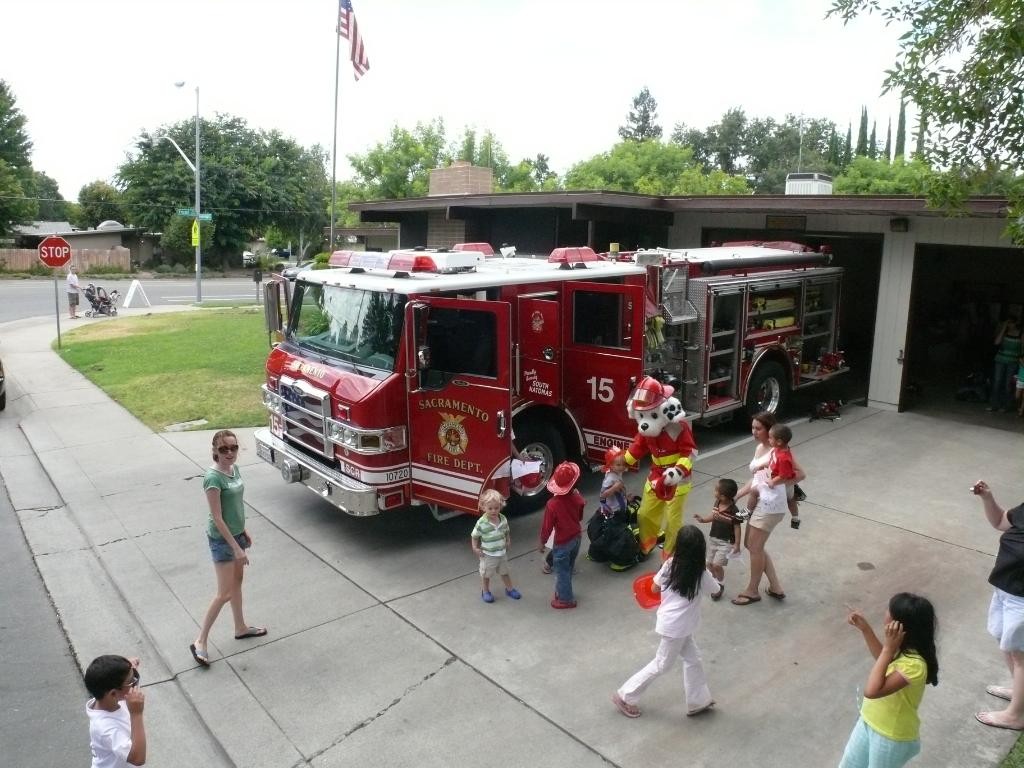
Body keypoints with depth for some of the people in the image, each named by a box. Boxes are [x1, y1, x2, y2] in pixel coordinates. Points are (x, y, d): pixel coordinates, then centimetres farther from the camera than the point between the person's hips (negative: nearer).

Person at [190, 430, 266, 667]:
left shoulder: (234, 468, 0)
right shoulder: (213, 478, -25)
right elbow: (217, 518, -24)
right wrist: (236, 547, -22)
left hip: (236, 533, 8)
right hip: (222, 539, -8)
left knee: (237, 582, 21)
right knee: (225, 594, -2)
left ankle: (241, 628, 38)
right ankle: (200, 642, 10)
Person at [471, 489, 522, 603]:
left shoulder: (503, 519, -9)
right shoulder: (481, 523, -24)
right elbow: (474, 536, -12)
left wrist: (508, 542, -1)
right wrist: (475, 548, -18)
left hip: (502, 553, 4)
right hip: (488, 555, -4)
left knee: (505, 572, 24)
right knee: (486, 574, 15)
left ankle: (509, 588, 43)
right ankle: (485, 592, 37)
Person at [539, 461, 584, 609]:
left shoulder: (552, 504, -27)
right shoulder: (577, 498, -12)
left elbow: (547, 526, -18)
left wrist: (542, 542, -3)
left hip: (562, 542, -6)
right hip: (576, 538, 6)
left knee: (562, 571, 13)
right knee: (568, 569, 24)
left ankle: (566, 599, 26)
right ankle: (563, 591, 41)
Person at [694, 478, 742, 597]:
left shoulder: (733, 511, -24)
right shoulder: (717, 503, -4)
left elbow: (737, 528, -18)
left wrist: (737, 544, -18)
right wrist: (703, 519, 2)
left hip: (726, 542, -7)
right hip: (714, 539, 7)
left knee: (717, 565, -13)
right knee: (710, 564, 13)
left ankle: (721, 585, 11)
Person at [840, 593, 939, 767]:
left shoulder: (914, 664, -36)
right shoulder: (904, 647, -10)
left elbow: (872, 691, -41)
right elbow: (884, 658, 14)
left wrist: (888, 648, -40)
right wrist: (865, 628, 3)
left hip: (892, 736, -8)